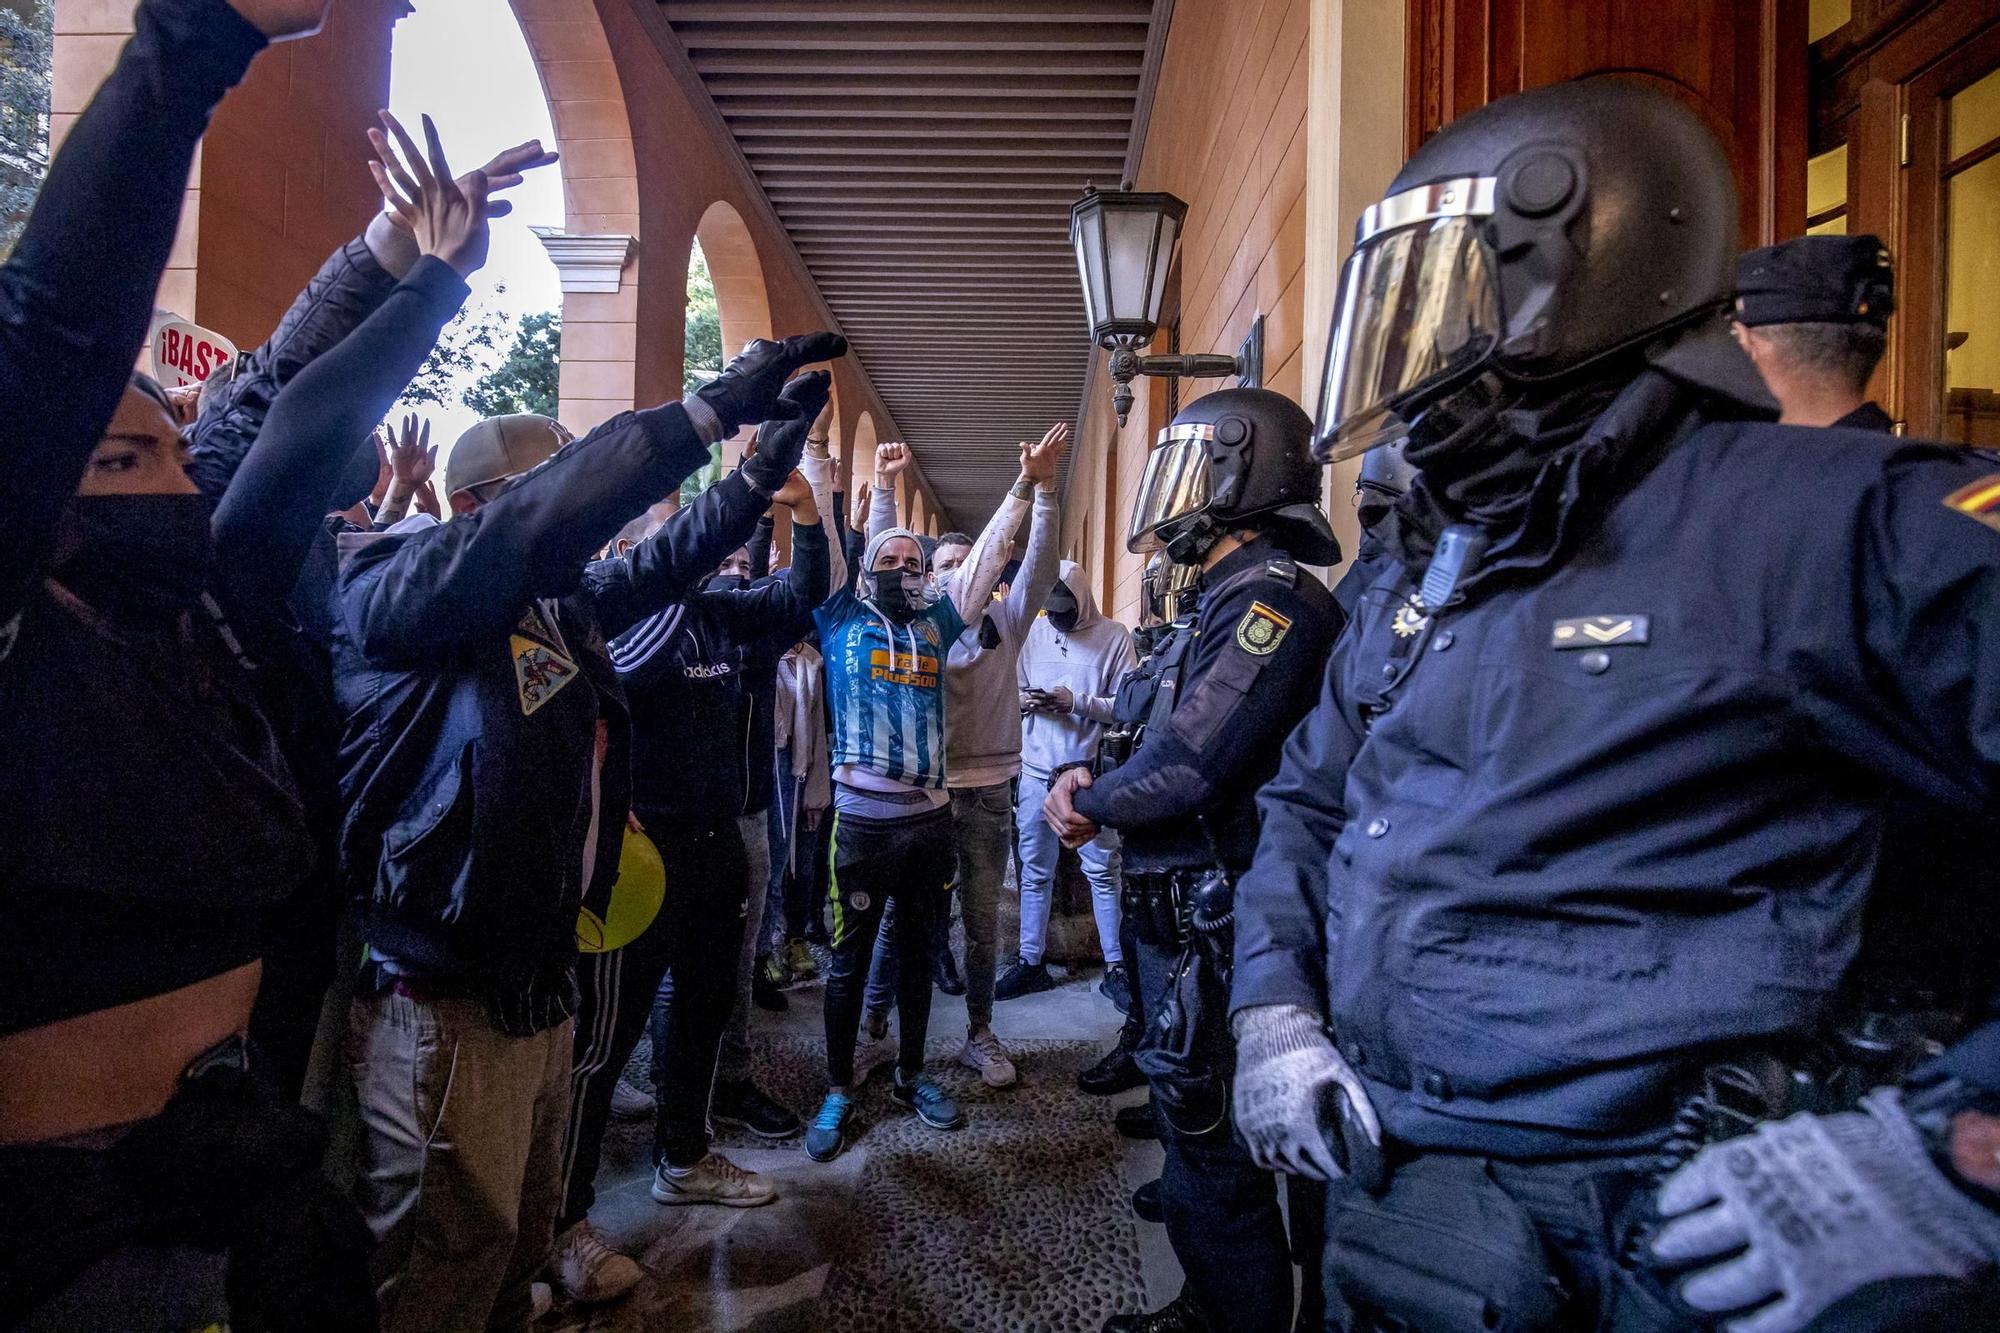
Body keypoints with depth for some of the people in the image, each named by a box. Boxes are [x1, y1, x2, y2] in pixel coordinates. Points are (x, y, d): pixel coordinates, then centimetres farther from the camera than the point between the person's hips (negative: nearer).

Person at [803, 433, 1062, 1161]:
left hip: (929, 818, 3)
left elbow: (986, 555, 8)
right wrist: (864, 475, -1)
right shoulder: (840, 619, 3)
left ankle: (910, 1075, 32)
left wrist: (1026, 486, 3)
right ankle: (838, 1089, 21)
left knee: (917, 952, 16)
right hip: (861, 821, -3)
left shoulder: (937, 621, 10)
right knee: (850, 958, 6)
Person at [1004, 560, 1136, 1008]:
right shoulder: (1034, 631, 6)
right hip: (1036, 771, 3)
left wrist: (1077, 702, -17)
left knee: (1102, 871, 3)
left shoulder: (1113, 635, -4)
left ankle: (1115, 967, 14)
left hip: (1089, 770, -3)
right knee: (1035, 872, 11)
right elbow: (1014, 689, 13)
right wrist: (1022, 700, -9)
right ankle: (1030, 962, 23)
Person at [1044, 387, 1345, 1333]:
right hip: (1188, 917, 11)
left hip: (1217, 928, -11)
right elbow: (1166, 739, 17)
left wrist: (1087, 802, -9)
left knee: (1216, 1156, 3)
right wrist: (1089, 778, -1)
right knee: (1196, 1129, 23)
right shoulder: (1228, 600, 14)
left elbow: (1188, 764, -27)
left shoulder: (1269, 597, -19)